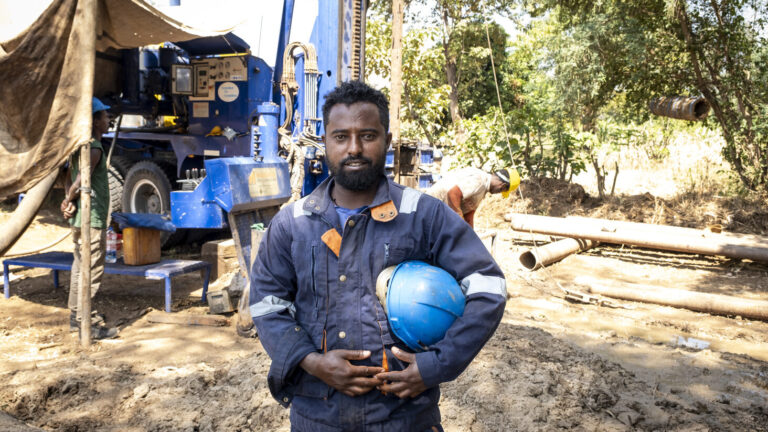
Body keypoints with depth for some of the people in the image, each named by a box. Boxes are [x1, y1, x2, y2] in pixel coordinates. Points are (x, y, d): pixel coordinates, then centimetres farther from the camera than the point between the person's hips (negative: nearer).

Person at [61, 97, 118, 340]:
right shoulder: (94, 149, -16)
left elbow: (70, 177, 15)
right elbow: (80, 182, -25)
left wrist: (68, 200, 1)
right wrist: (70, 200, -8)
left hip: (80, 219, 10)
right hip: (92, 219, -10)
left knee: (80, 267, 17)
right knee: (91, 271, -6)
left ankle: (76, 315, 28)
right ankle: (87, 326, -2)